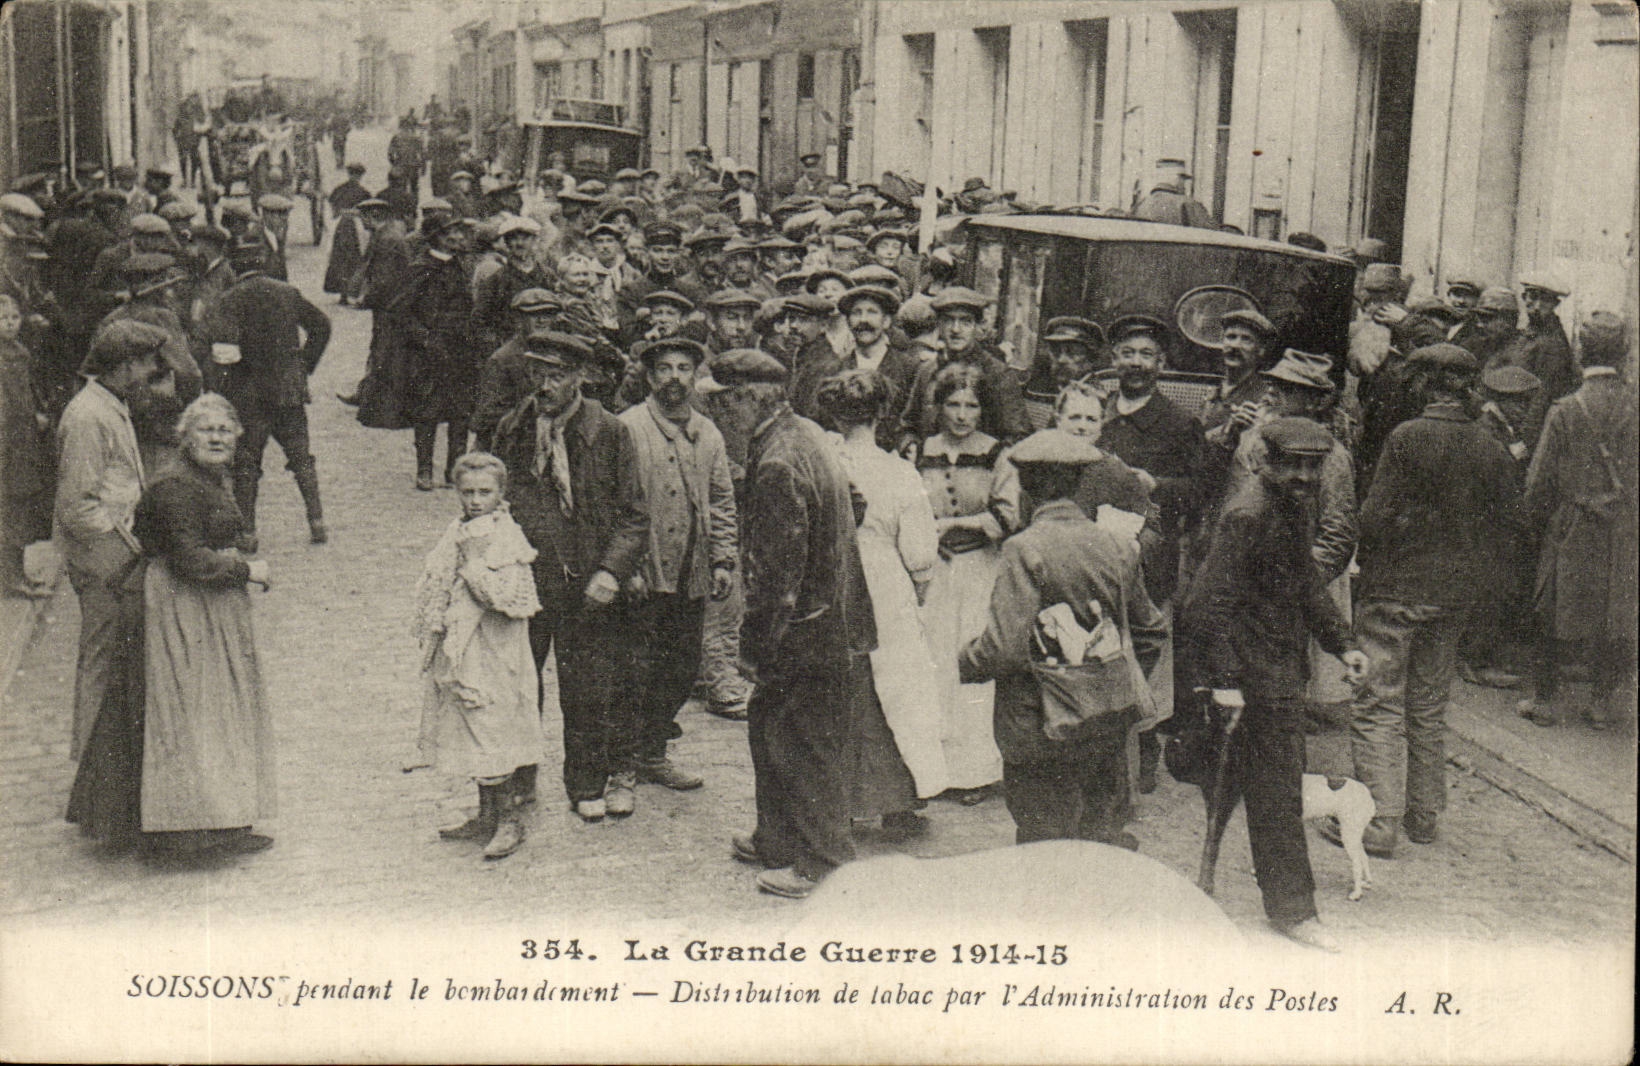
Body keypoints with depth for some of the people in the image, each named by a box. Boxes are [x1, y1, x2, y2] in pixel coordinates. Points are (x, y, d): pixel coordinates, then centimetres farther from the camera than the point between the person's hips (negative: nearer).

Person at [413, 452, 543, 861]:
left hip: (492, 658, -8)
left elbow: (505, 598, -25)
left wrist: (474, 557, -23)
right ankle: (486, 816, 28)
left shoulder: (506, 539, -14)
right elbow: (432, 589, 18)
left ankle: (509, 821, 10)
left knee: (492, 732, -3)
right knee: (473, 735, 15)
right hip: (457, 655, 8)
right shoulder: (456, 534, 8)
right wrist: (429, 630, 5)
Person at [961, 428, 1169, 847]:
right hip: (1108, 729, 5)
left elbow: (1006, 647, -21)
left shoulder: (1024, 549, -15)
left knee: (1043, 840, 3)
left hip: (1039, 730, -5)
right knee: (1105, 837, 15)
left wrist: (967, 663, -1)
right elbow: (1153, 632, 13)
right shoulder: (1117, 546, 2)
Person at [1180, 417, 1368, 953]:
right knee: (1277, 789, -2)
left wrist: (1342, 643, 17)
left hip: (1283, 669, 9)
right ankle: (1292, 908, 8)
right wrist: (1221, 680, -27)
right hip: (1257, 676, -9)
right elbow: (1210, 602, -24)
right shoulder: (1248, 516, -20)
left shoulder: (1294, 507, 10)